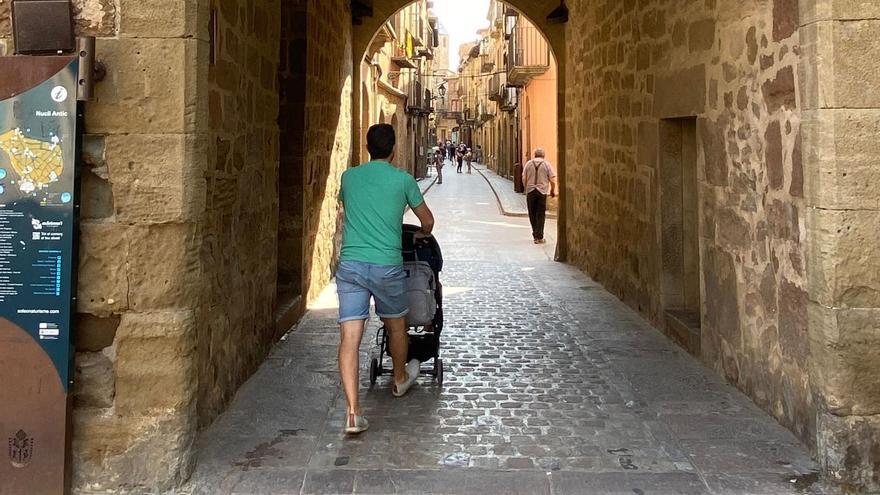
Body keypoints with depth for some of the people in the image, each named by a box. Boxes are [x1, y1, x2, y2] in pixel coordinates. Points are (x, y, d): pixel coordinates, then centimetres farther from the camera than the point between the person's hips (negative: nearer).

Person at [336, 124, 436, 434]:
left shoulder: (349, 177, 11)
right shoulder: (403, 179, 3)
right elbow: (428, 221, 15)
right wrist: (422, 235, 39)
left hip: (350, 264, 2)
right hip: (386, 266, -2)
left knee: (349, 338, -3)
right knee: (396, 327, 22)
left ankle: (353, 412, -12)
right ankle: (400, 380, 46)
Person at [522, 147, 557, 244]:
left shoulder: (528, 164, 6)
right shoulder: (547, 164, 1)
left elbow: (524, 178, 2)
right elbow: (552, 180, -3)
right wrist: (552, 191, 12)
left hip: (530, 192, 2)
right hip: (542, 192, -2)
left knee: (532, 214, 12)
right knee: (540, 215, 2)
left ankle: (535, 234, 18)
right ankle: (539, 237, 0)